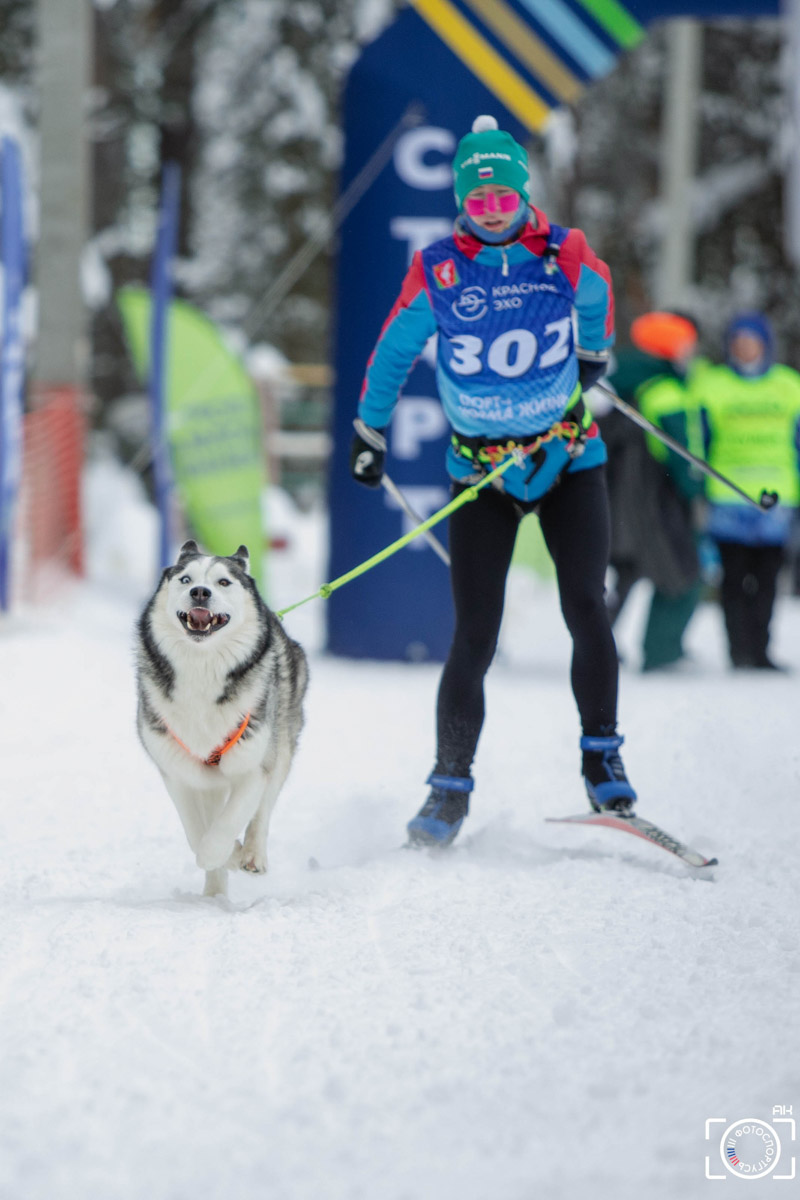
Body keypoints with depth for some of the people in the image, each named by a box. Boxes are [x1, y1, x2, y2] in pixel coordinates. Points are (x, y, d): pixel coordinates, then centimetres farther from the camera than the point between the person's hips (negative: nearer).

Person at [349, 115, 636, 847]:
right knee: (475, 639, -6)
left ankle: (602, 755, 4)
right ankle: (451, 785, 2)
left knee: (585, 609, -11)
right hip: (481, 472, -1)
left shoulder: (567, 256, -8)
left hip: (569, 458, 1)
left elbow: (597, 298, 16)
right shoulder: (437, 272, -10)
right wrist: (369, 436, 12)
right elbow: (393, 353, 4)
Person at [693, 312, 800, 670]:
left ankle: (759, 650, 6)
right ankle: (739, 649, -3)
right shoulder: (712, 386, 6)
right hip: (728, 501, -2)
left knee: (766, 579, 0)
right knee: (735, 576, -7)